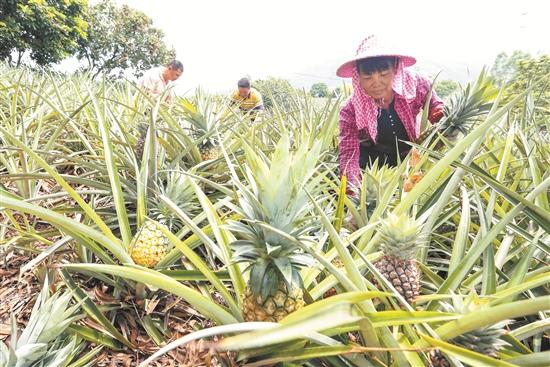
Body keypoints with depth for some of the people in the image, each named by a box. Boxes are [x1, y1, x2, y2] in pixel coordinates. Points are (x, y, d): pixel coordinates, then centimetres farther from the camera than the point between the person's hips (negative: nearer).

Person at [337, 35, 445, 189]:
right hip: (371, 164, -1)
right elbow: (349, 153, -30)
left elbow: (436, 109, -2)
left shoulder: (416, 85, -22)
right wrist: (354, 187, -47)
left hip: (410, 158, 2)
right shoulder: (351, 110, -25)